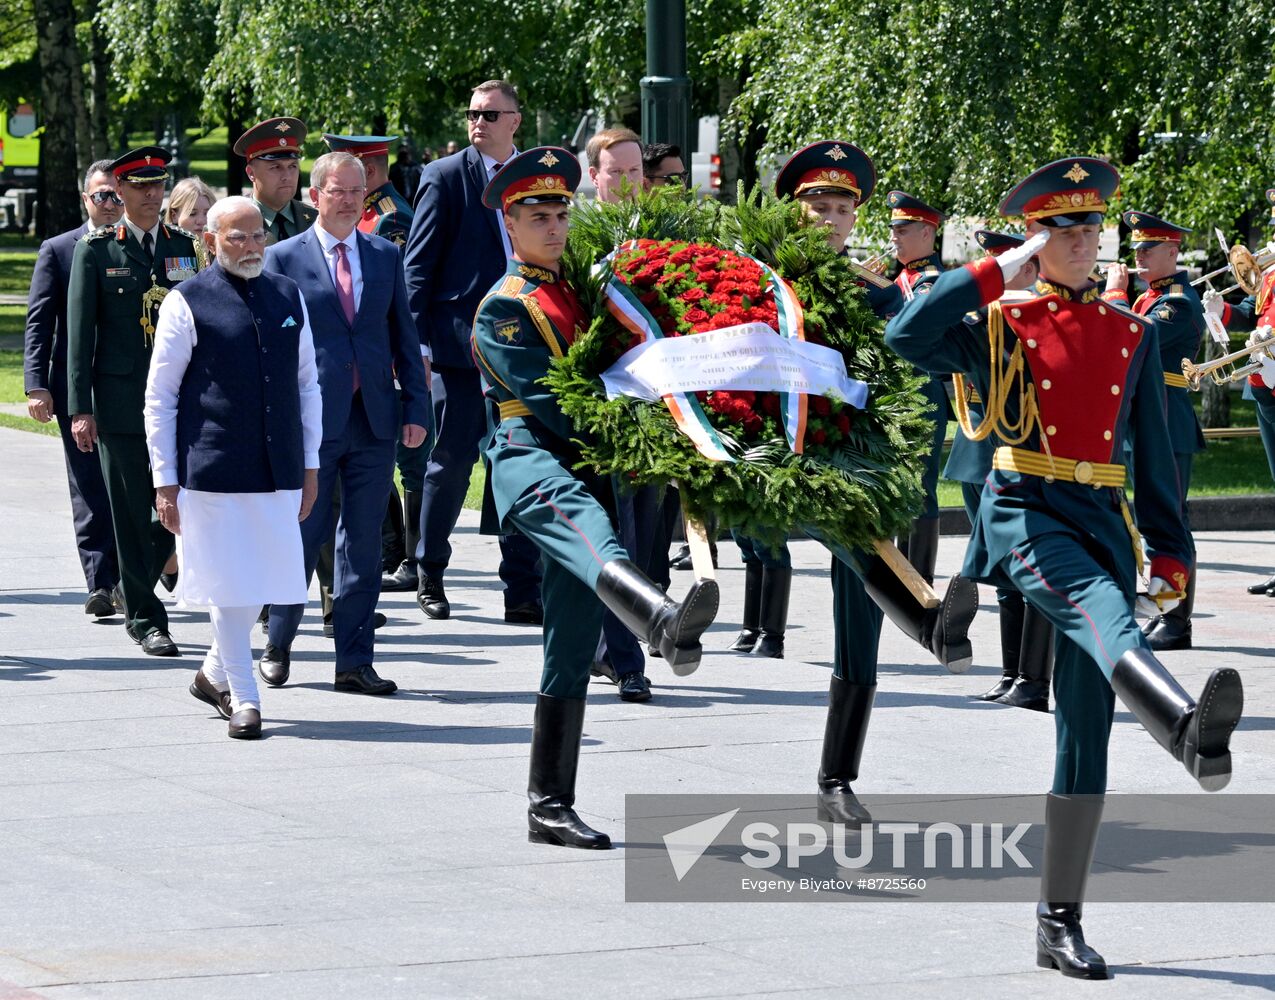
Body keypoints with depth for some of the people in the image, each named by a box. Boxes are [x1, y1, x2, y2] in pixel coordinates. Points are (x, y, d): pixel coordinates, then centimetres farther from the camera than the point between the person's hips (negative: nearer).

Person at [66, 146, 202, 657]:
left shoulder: (187, 246, 10)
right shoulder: (96, 250, 2)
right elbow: (80, 332, 1)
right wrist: (80, 408, -5)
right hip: (121, 399, -2)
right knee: (132, 514, 1)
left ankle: (137, 587, 22)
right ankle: (146, 619, 9)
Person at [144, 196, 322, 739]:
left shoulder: (288, 296, 11)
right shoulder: (187, 303, -3)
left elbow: (307, 383, 17)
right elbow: (160, 396, -1)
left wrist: (310, 464, 13)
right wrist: (165, 481, -5)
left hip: (279, 470, 5)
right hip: (212, 469, -5)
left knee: (264, 579, 10)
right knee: (230, 584, -2)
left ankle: (215, 673, 31)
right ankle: (242, 699, 8)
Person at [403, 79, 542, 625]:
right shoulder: (446, 177, -2)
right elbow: (417, 266, -4)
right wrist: (415, 342, -10)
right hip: (460, 344, -4)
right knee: (450, 463, 2)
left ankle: (523, 593, 6)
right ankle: (430, 577, 18)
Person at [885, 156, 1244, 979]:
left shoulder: (1133, 334, 13)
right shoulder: (1001, 322, 4)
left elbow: (1154, 452, 16)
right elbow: (908, 337, -13)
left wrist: (1170, 554, 9)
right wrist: (1002, 268, -8)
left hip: (1103, 520, 4)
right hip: (1026, 512, -4)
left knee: (1087, 728, 1)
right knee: (1100, 606, -37)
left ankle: (1061, 924, 6)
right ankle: (1188, 726, -69)